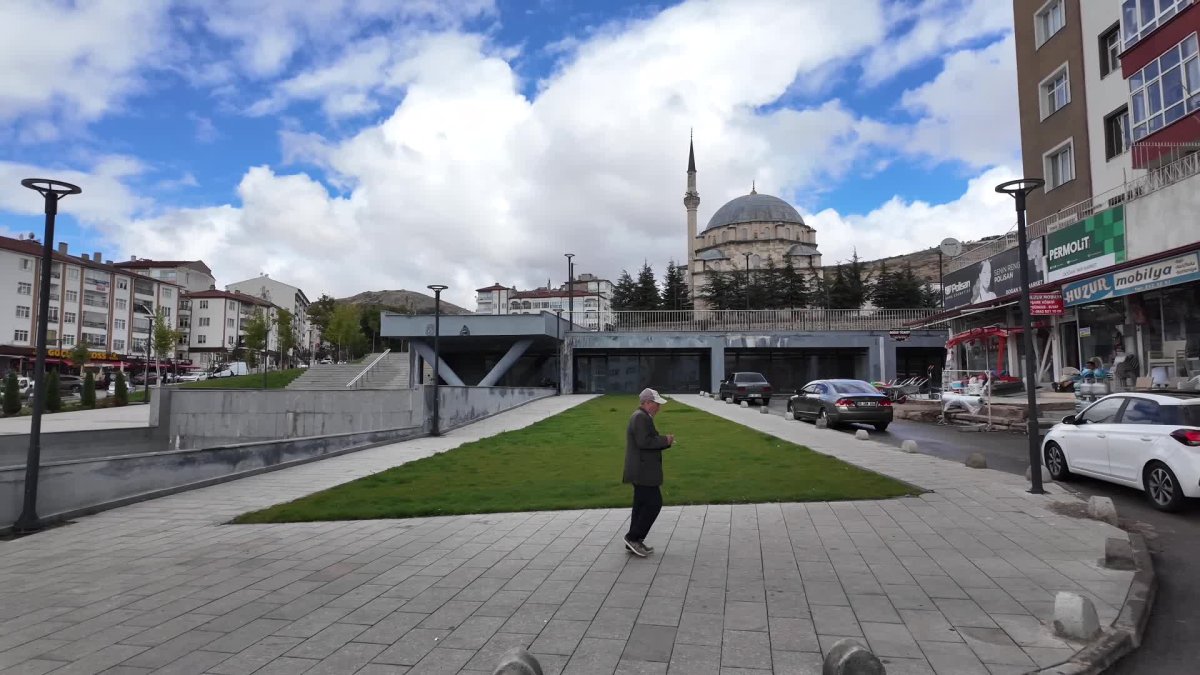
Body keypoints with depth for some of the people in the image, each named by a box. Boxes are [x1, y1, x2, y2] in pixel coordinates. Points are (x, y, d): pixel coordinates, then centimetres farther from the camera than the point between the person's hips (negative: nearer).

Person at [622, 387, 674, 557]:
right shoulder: (641, 417, -16)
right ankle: (633, 537, -3)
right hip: (643, 472, -11)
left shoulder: (640, 416, 18)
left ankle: (634, 542, 20)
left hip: (641, 471, 11)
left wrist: (665, 441, 9)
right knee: (654, 503, -8)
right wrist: (665, 440, -15)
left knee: (642, 505, 14)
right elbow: (644, 442, -25)